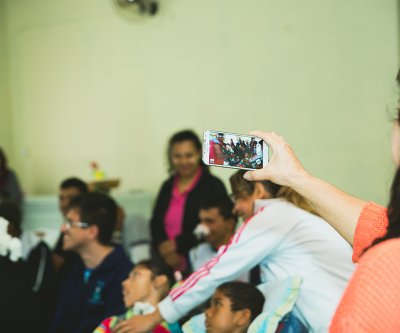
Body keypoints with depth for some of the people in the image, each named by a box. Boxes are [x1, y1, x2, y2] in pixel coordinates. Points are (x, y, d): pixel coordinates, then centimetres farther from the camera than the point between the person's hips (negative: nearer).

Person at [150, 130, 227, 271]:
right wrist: (165, 251, -8)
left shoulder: (214, 186, 1)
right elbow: (156, 223, 11)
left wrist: (177, 244, -11)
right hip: (166, 259, 4)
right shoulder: (168, 186, 19)